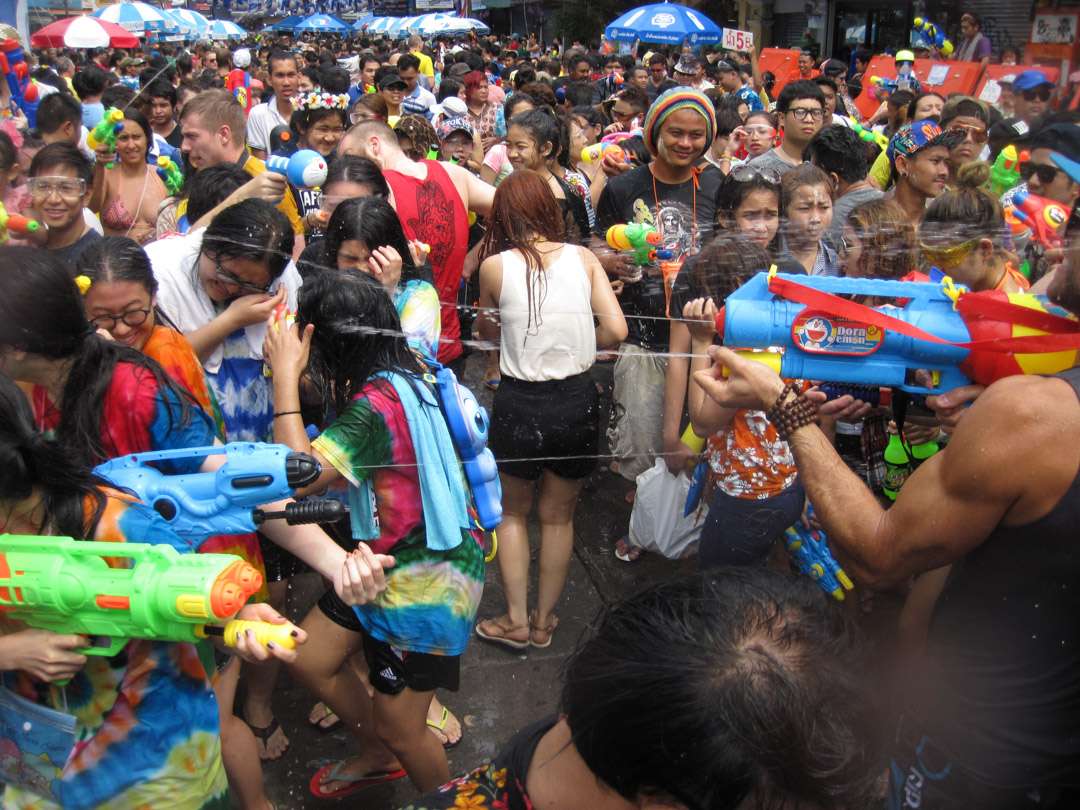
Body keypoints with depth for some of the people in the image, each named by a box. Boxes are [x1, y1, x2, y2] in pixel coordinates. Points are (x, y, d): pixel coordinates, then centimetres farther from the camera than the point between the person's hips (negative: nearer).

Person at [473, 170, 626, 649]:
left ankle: (515, 621, 27)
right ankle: (544, 621, 34)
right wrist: (572, 347, 8)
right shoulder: (583, 259, -3)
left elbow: (488, 332, 7)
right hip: (577, 401, 2)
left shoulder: (495, 266, -7)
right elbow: (616, 330, -7)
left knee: (513, 512, 22)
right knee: (559, 515, 21)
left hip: (520, 403, -2)